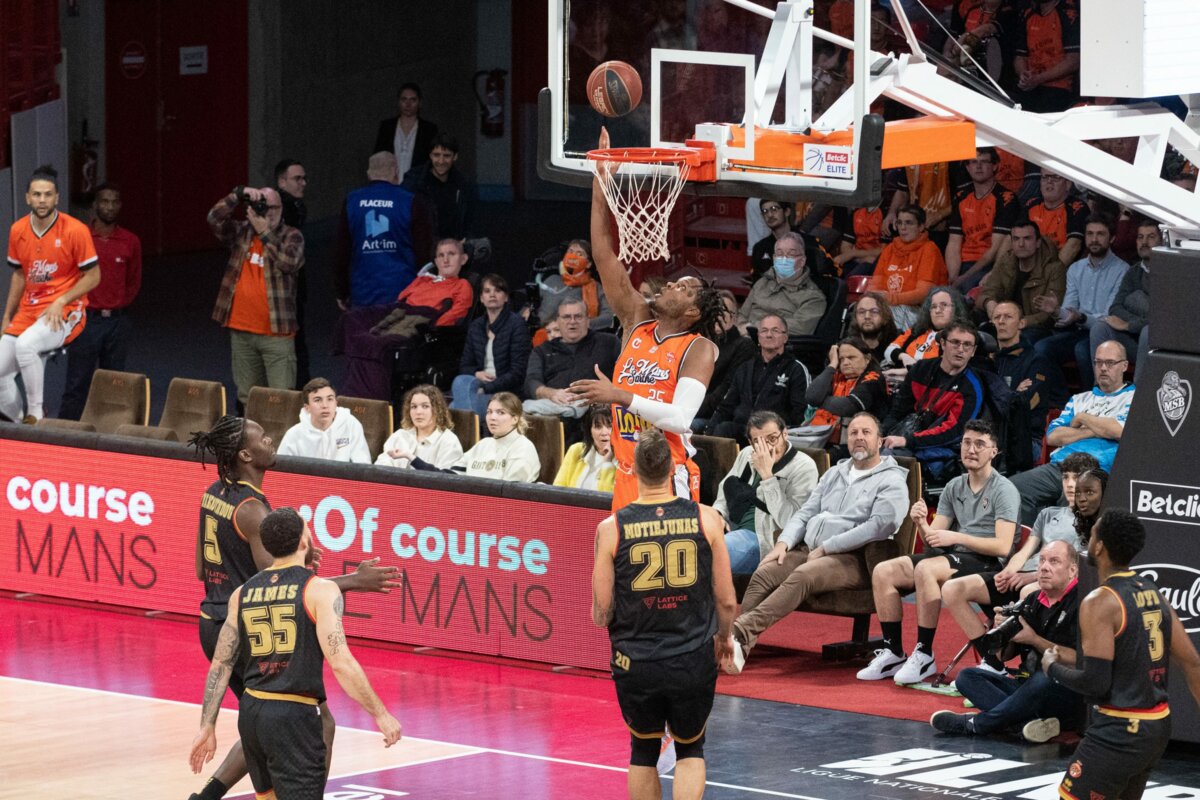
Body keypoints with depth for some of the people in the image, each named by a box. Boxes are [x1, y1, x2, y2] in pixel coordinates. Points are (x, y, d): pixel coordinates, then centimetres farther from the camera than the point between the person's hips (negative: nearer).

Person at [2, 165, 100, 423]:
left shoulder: (75, 230, -12)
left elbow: (93, 277, -6)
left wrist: (61, 302, -17)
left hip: (65, 311, -6)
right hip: (28, 311, 6)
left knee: (25, 344, -34)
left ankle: (36, 412, -21)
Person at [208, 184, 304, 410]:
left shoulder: (292, 236, 0)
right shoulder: (241, 233, 9)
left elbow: (289, 262, -19)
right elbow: (215, 219, -8)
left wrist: (265, 232, -17)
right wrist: (239, 194, -16)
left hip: (276, 332, -4)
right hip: (241, 331, 4)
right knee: (247, 398, 12)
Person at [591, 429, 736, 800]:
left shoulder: (611, 529, -6)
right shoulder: (706, 519, -5)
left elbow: (601, 615, -3)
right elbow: (727, 602, 0)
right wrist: (722, 638, 21)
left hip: (635, 665, 0)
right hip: (694, 661, 0)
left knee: (643, 752, 23)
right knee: (690, 751, 20)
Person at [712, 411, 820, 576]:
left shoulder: (804, 467, -6)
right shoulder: (747, 455, 15)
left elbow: (789, 520, -15)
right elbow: (726, 490, 26)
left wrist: (766, 474, -17)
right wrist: (717, 514, 3)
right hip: (731, 528, 7)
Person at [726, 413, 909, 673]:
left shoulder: (892, 482, 4)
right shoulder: (835, 474, 27)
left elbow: (879, 526, -11)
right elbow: (806, 513, 22)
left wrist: (825, 548, -13)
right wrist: (784, 542, 0)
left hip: (852, 559, -6)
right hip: (810, 549, 6)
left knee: (802, 576, -35)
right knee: (764, 573, -23)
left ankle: (741, 631, -48)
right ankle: (738, 644, -36)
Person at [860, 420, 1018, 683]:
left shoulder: (1004, 490, -6)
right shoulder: (954, 487, 16)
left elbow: (1002, 546, -16)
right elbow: (933, 540, 11)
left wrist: (956, 537, -22)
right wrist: (921, 524, -12)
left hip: (988, 564, -8)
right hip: (955, 558, 8)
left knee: (926, 569, -35)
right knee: (883, 572, -9)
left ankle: (924, 656, -29)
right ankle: (893, 653, -7)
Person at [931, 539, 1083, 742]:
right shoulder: (1032, 601, 14)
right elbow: (1004, 655, 18)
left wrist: (1034, 640, -15)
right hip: (1027, 685, 8)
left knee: (1042, 680, -39)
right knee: (967, 677, -6)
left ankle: (974, 725, -23)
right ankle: (1030, 722, -30)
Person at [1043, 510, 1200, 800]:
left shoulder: (1099, 602, -16)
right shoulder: (1154, 594, 8)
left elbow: (1094, 683, -19)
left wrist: (1054, 667, -1)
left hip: (1120, 730, -8)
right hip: (1159, 725, 8)